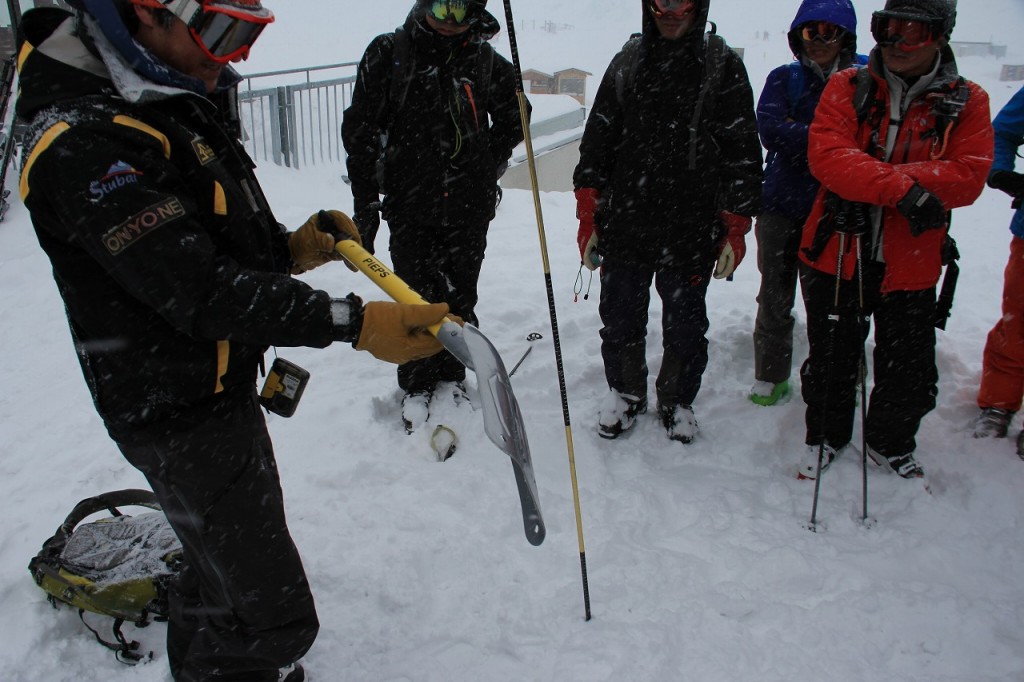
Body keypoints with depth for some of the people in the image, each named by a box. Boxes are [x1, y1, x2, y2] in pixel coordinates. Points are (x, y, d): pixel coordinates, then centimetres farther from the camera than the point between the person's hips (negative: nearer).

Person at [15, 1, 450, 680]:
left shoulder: (174, 106, 6)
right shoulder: (83, 143, -26)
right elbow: (201, 292, -31)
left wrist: (288, 247, -4)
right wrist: (355, 323, -32)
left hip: (225, 388, 10)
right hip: (180, 416, -10)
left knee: (223, 561, 30)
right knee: (271, 617, -1)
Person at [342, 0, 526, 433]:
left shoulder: (485, 61, 2)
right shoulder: (388, 55, -3)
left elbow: (513, 118, 20)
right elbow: (360, 133, -2)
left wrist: (488, 167, 11)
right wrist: (365, 206, -4)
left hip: (469, 208, 2)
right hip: (409, 207, -1)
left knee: (459, 299, 10)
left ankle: (450, 375, 31)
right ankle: (416, 386, 22)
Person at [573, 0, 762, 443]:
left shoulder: (723, 67, 1)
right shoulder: (626, 63, 8)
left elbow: (742, 152, 1)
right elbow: (597, 142, 9)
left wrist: (736, 227, -3)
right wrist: (588, 218, 5)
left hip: (692, 233, -2)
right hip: (624, 226, 2)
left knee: (685, 327, 9)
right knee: (619, 320, 10)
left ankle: (678, 401, 31)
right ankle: (625, 391, 33)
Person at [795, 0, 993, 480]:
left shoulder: (966, 103, 1)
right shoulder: (847, 87, 0)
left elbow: (968, 177, -12)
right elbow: (825, 155, -15)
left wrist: (872, 176, -21)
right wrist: (901, 187, -28)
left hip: (910, 265, 1)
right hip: (837, 254, 0)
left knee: (911, 373, 11)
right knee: (830, 363, 13)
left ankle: (891, 445, 37)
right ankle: (825, 437, 37)